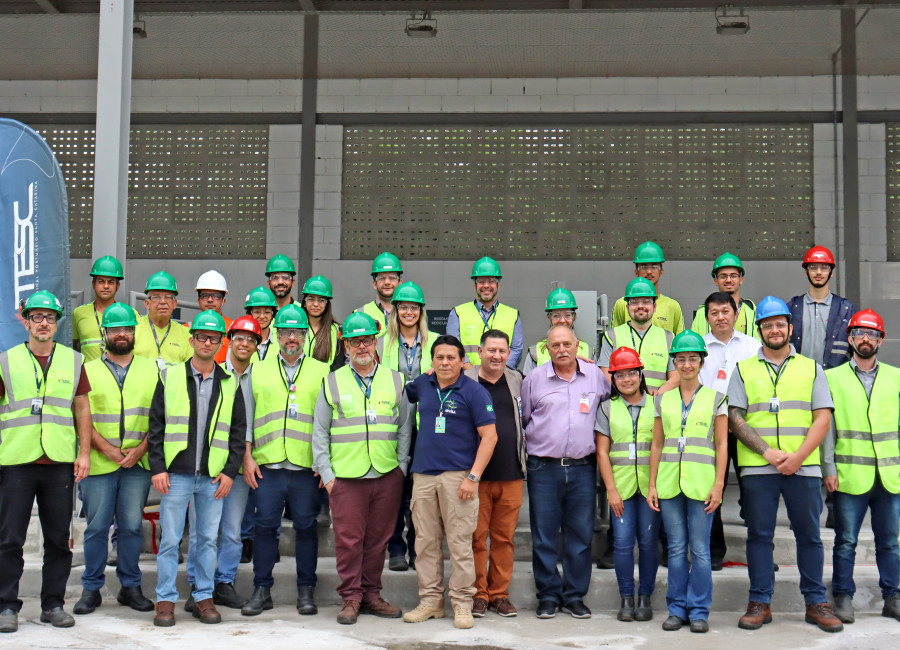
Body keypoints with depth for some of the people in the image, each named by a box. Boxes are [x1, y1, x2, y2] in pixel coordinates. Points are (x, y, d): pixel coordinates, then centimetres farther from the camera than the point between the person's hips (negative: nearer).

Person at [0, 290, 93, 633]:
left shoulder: (73, 361, 9)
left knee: (58, 538, 6)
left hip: (60, 462, 2)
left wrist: (84, 452, 4)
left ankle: (53, 604, 15)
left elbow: (82, 409, 11)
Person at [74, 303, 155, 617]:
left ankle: (130, 587, 14)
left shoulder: (151, 369, 11)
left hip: (138, 462, 1)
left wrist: (140, 449, -7)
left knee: (132, 526, 3)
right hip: (98, 462, -1)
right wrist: (106, 448, -10)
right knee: (97, 526, 1)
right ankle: (91, 588, 12)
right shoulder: (89, 370, 9)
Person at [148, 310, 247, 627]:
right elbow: (155, 425, 4)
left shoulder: (230, 384, 9)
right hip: (176, 474, -1)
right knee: (170, 540, 1)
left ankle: (204, 598, 18)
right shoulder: (170, 377, 5)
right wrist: (157, 467, -4)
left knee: (208, 539, 8)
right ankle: (165, 600, 11)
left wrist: (230, 471, 0)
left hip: (214, 477, 2)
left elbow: (239, 431, 10)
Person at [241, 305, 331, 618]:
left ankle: (306, 590, 15)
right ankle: (262, 589, 14)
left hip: (307, 466, -1)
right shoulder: (258, 371, 12)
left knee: (306, 526, 4)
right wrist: (247, 456, 3)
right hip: (267, 464, 1)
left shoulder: (321, 372, 9)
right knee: (265, 525, 2)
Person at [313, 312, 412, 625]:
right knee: (348, 539, -2)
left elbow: (405, 429, 12)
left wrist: (401, 468, 5)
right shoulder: (332, 383, 6)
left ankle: (371, 593, 19)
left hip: (387, 476, 1)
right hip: (345, 476, -1)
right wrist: (326, 473, 1)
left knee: (378, 538, 7)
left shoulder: (395, 380, 9)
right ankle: (350, 596, 10)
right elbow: (320, 432, 7)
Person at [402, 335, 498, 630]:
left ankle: (462, 602, 7)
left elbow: (489, 436, -7)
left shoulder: (474, 392, -4)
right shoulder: (422, 385, 11)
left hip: (458, 475, -5)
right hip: (423, 474, 5)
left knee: (459, 542, -2)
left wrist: (473, 477, -13)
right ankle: (430, 600, 18)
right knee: (426, 542, 8)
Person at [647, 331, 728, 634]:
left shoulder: (715, 399, 5)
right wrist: (652, 484, 6)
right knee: (676, 549, 6)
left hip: (701, 482, -2)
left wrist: (718, 484, -6)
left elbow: (721, 445, 2)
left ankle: (699, 611, 8)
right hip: (669, 483, 2)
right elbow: (657, 444, 12)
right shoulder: (663, 400, 12)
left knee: (700, 549, -2)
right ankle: (677, 609, 15)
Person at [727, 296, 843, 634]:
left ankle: (816, 602, 14)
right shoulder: (744, 370, 10)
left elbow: (822, 418, 4)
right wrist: (768, 452, -10)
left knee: (809, 535, 5)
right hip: (757, 467, 0)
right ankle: (760, 603, 11)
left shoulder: (811, 368, 12)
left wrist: (797, 457, -10)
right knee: (759, 535, 4)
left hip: (803, 467, 0)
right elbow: (734, 418, 2)